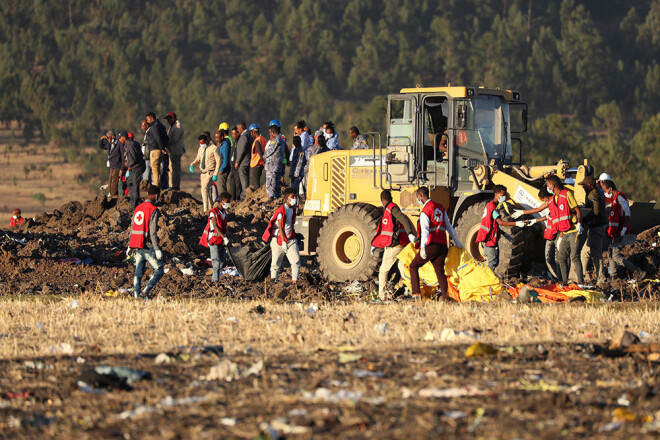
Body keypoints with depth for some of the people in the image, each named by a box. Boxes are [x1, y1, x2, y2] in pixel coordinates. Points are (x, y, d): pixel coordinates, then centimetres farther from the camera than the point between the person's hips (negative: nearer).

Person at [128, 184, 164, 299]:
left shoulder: (138, 208, 12)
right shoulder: (154, 210, -11)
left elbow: (132, 228, 17)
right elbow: (153, 232, -17)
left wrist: (130, 246, 24)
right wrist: (157, 249, -17)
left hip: (137, 246, 7)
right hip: (148, 246, -7)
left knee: (138, 271, 13)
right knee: (159, 271, -1)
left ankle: (136, 293, 10)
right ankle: (146, 291, -11)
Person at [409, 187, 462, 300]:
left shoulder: (425, 211, -9)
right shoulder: (440, 208, 15)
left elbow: (425, 230, -20)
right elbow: (449, 226, 22)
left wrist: (422, 247, -27)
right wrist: (456, 241, 29)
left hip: (431, 245, -7)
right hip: (442, 246, 7)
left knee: (414, 266, 8)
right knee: (440, 271, 6)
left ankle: (416, 293, -2)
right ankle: (445, 297, -7)